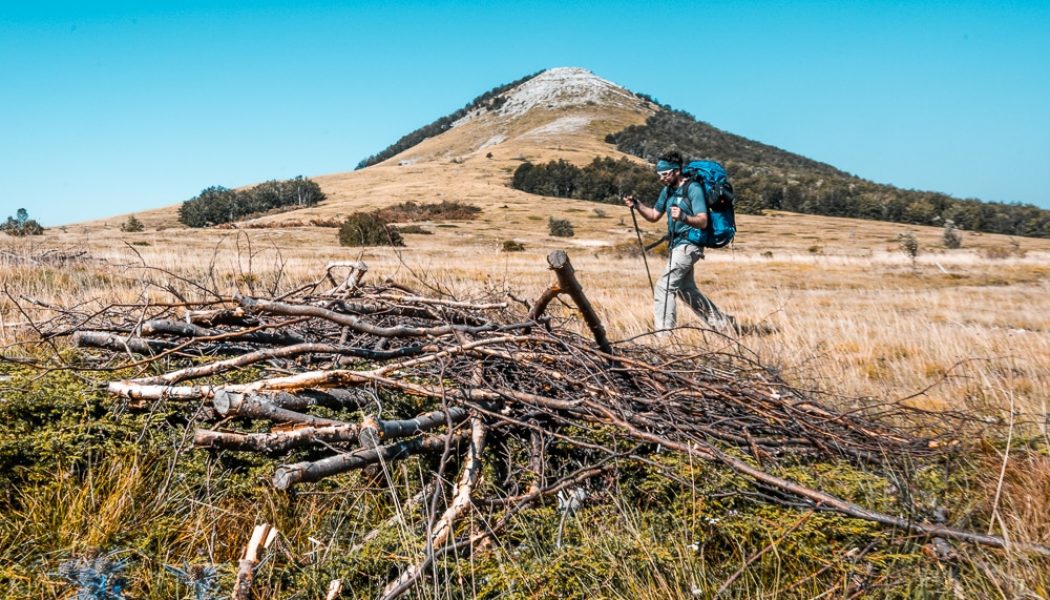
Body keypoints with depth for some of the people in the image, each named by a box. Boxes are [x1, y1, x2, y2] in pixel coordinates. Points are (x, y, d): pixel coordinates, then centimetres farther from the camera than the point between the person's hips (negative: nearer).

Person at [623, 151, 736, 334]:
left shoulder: (693, 189, -15)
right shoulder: (667, 190, 10)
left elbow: (703, 221, -23)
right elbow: (654, 216, 16)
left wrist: (683, 217, -42)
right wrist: (636, 205, -1)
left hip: (688, 245, -10)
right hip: (677, 245, 10)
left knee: (663, 287, -16)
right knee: (686, 289, 20)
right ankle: (723, 322, 31)